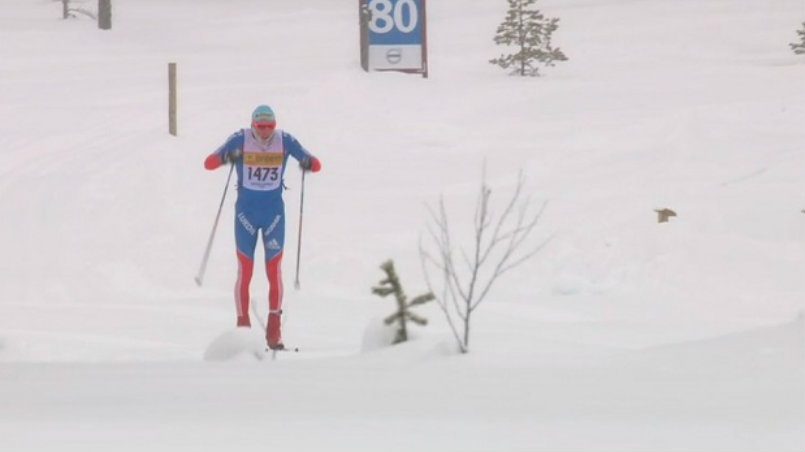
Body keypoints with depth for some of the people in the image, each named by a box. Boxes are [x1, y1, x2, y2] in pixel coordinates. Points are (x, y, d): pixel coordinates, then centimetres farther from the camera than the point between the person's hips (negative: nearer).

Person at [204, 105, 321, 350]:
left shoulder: (285, 140, -5)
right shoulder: (240, 140, -9)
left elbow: (316, 165, -4)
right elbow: (209, 163, -13)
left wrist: (308, 163, -28)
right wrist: (226, 157, -35)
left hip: (274, 211, 1)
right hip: (246, 211, -1)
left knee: (274, 271, 0)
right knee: (245, 271, -2)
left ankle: (274, 333, 5)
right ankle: (242, 328, 3)